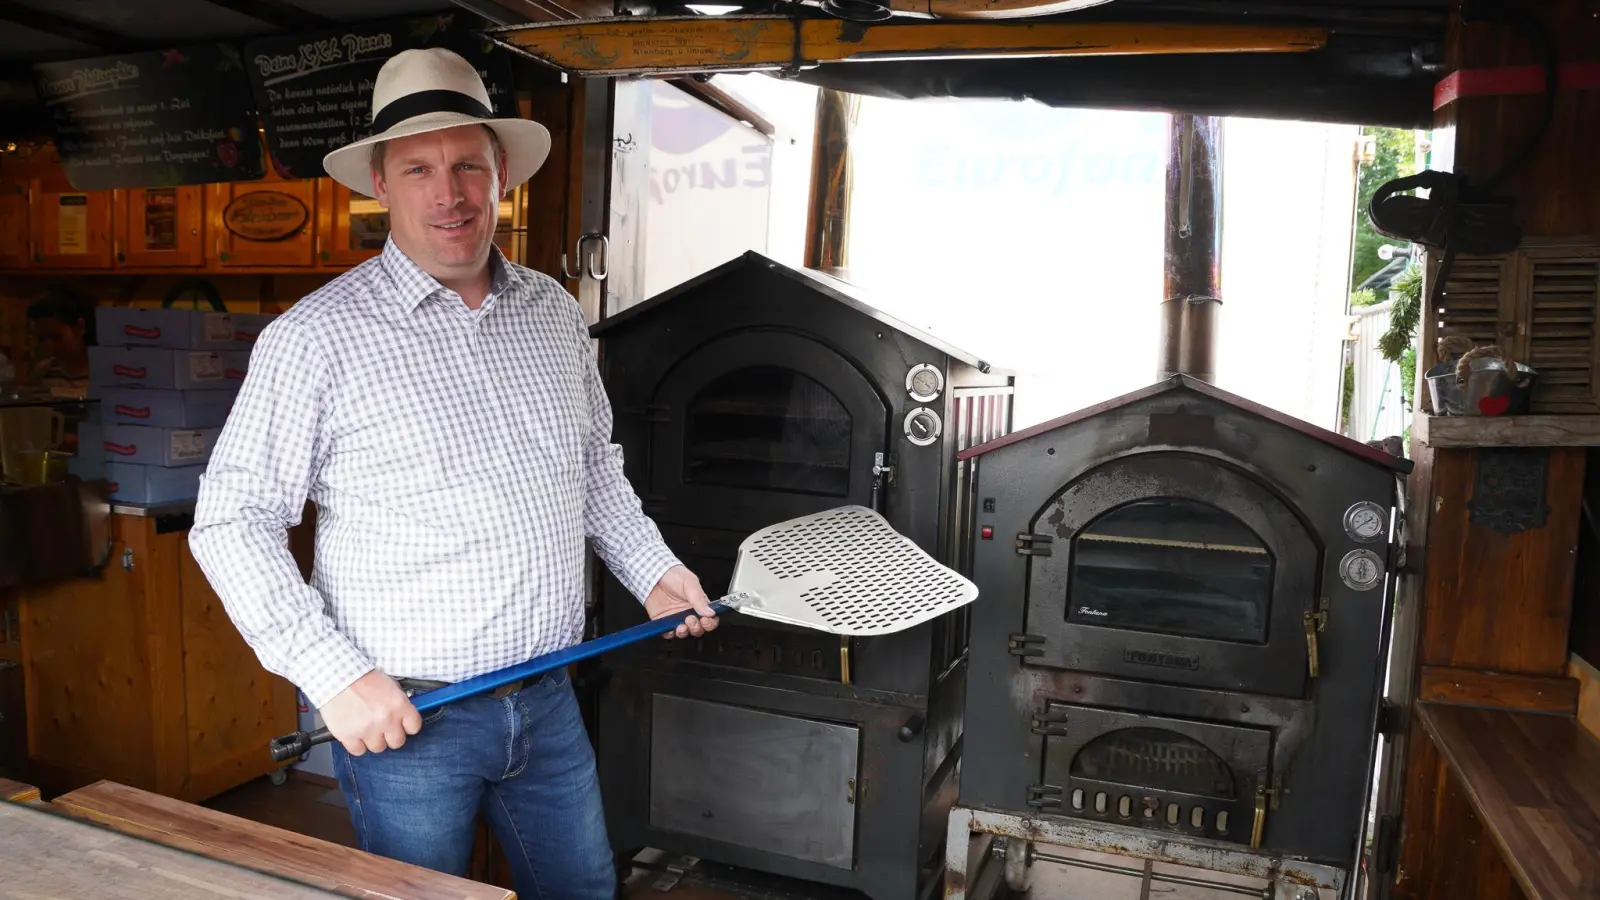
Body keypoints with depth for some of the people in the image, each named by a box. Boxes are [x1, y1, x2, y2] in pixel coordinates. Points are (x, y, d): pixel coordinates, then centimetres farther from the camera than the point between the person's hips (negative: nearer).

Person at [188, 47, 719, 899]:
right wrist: (333, 674, -17)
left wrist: (651, 567, 8)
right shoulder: (316, 338, -13)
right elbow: (229, 522, -11)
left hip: (548, 700, 5)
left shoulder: (555, 312, 4)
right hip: (403, 716, -4)